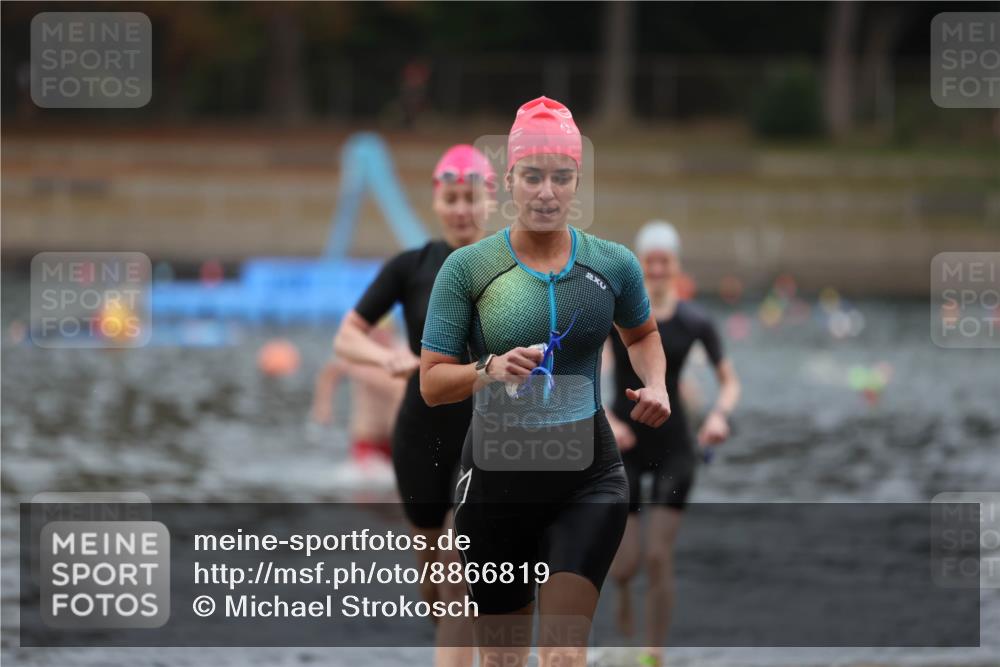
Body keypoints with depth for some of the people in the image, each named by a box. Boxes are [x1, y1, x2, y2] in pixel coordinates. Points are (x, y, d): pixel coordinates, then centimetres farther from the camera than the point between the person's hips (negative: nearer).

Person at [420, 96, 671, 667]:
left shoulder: (613, 264, 2)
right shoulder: (468, 267, -4)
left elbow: (643, 333, 24)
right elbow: (431, 383, -4)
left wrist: (655, 384, 4)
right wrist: (490, 371, -24)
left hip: (588, 475, 0)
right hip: (497, 475, 0)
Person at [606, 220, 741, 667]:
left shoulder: (695, 322, -4)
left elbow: (730, 383, 4)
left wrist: (719, 415, -16)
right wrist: (604, 420, -25)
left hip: (673, 447, 1)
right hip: (623, 446, 0)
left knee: (659, 558, -7)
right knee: (626, 561, -4)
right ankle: (622, 584, 36)